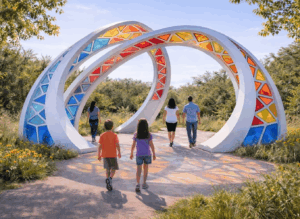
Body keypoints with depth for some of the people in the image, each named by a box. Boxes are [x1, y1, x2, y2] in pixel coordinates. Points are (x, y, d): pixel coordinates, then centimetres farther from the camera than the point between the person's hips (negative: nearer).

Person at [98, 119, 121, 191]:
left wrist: (99, 155, 3)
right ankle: (109, 179, -15)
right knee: (114, 169, 10)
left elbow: (100, 146, -6)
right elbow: (117, 145, -12)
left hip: (105, 154, 3)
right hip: (113, 154, -2)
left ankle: (108, 183, 15)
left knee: (108, 169, 17)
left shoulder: (102, 135, -3)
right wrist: (119, 153, 3)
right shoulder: (114, 135, -8)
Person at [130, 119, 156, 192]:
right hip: (147, 154, 0)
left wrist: (131, 154, 11)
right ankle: (144, 184, 23)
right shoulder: (149, 135, -6)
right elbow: (151, 145, -5)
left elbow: (133, 145, -1)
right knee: (146, 168, 16)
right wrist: (154, 154, 4)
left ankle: (137, 184, -12)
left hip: (139, 154, 0)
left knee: (139, 169, 2)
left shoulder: (136, 135, -4)